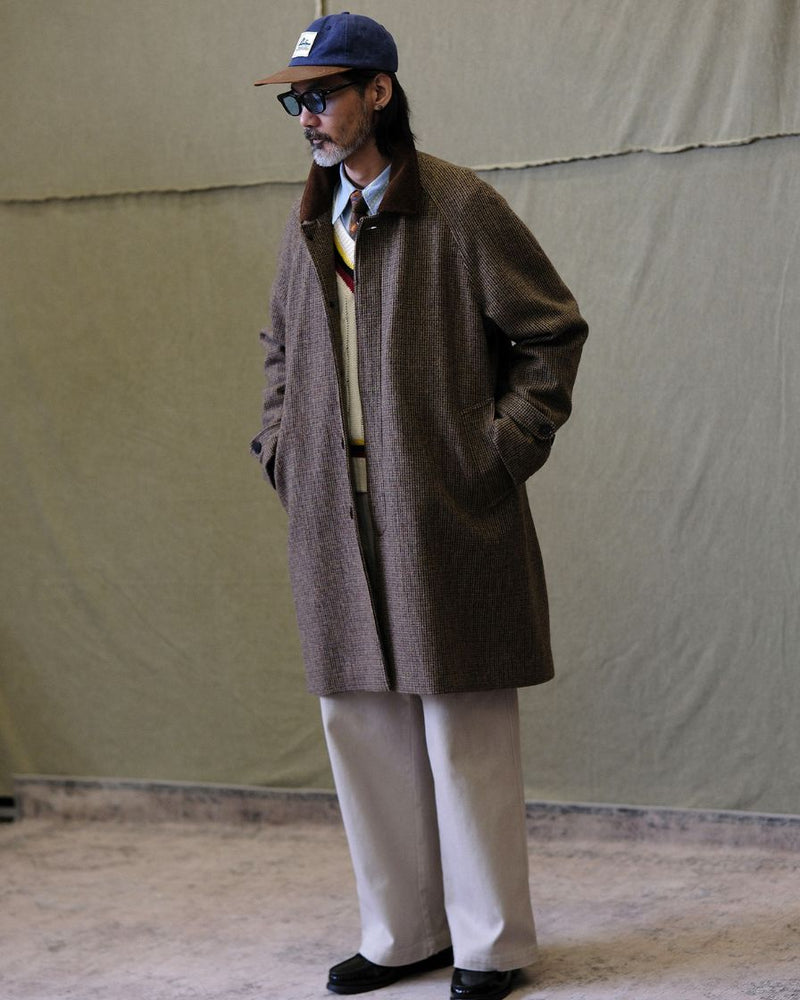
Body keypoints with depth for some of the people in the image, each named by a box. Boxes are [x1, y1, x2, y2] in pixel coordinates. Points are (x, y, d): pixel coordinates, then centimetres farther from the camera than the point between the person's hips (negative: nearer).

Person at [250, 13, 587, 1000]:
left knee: (464, 727, -1)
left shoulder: (459, 207, -6)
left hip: (445, 514, -6)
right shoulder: (307, 226, 13)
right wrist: (280, 445, 14)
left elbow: (553, 331, -2)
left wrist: (503, 445, -8)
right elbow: (281, 346, 28)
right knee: (362, 724, 9)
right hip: (334, 520, 6)